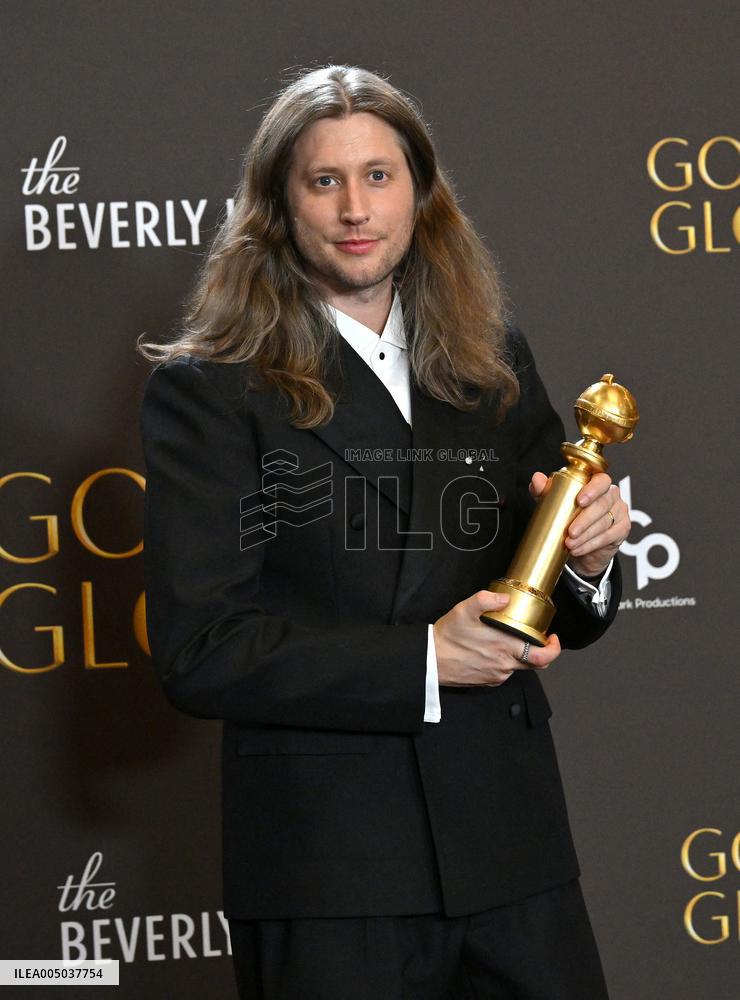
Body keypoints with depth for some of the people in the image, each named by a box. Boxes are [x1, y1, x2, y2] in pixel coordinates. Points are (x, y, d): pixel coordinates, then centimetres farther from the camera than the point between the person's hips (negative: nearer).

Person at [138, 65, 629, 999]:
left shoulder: (493, 362, 11)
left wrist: (589, 555, -6)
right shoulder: (206, 393, -4)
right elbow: (197, 651, -11)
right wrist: (422, 660, -17)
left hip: (512, 851, 4)